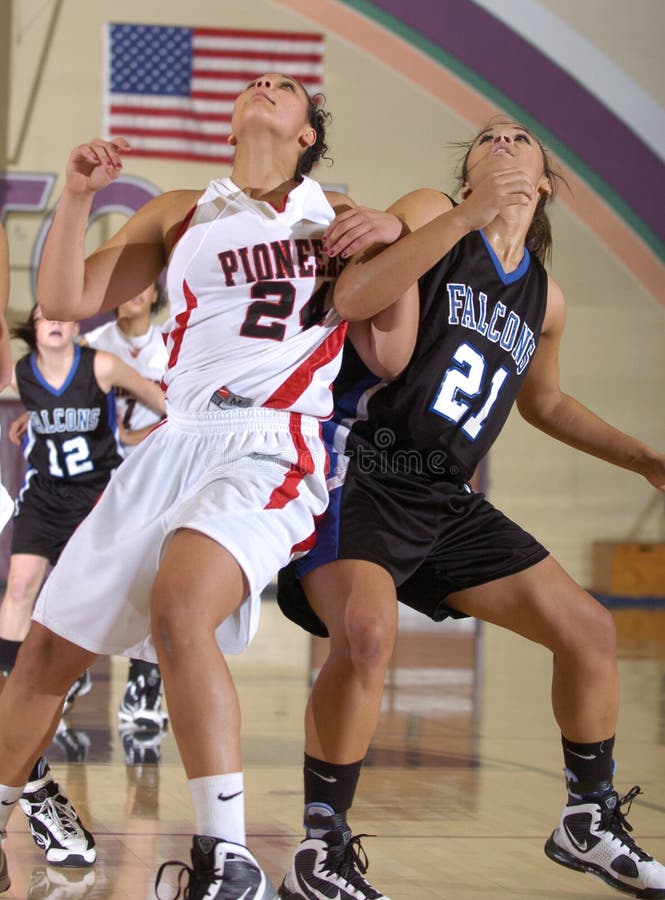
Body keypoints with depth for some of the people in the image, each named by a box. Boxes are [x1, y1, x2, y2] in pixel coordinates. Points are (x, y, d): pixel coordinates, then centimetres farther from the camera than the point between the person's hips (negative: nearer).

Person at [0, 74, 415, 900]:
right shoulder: (180, 216, 19)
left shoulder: (340, 217, 14)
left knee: (178, 609, -32)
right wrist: (77, 195, 1)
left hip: (271, 450, -4)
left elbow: (391, 358, 8)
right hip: (175, 445, 5)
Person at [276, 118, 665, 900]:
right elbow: (350, 295, -23)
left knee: (588, 630, 6)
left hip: (443, 500, 7)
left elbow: (544, 404, 31)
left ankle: (591, 823, 25)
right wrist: (470, 213, -26)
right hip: (356, 476, -7)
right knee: (367, 632, -32)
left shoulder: (545, 298, 14)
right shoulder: (434, 215, -4)